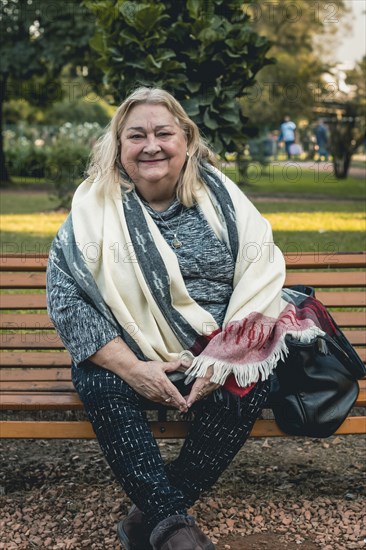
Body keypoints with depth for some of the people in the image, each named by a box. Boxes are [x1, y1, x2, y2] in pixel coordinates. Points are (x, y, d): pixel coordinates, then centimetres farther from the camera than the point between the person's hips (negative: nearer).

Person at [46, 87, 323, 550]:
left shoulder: (219, 196, 1)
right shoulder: (93, 208, -2)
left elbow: (261, 277, -2)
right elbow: (64, 295, -8)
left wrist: (224, 359, -16)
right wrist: (132, 368, -20)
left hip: (218, 352, 1)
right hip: (128, 354, -1)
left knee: (249, 386, -28)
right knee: (103, 387, -31)